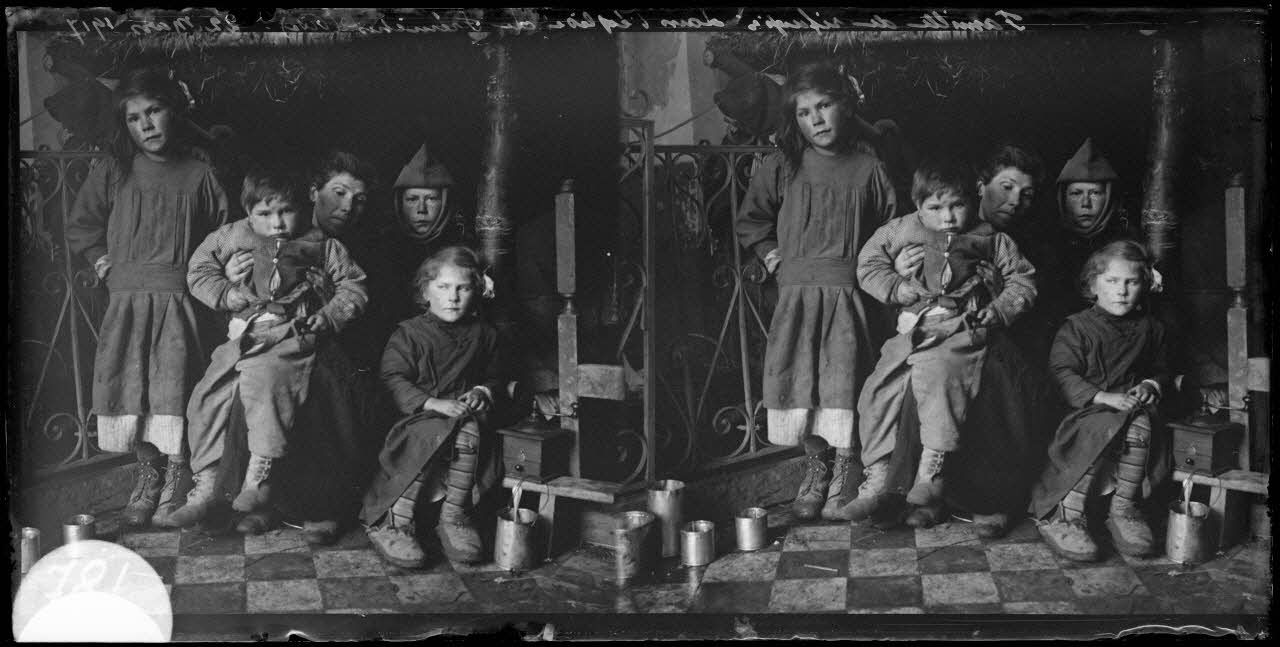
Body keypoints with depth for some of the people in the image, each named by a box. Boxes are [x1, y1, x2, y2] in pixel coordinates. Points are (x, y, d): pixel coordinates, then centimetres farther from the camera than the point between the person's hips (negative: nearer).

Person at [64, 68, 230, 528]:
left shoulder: (198, 175, 4)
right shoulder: (111, 173, 8)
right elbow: (80, 227, 19)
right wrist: (103, 261, 8)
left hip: (180, 298, -2)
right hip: (127, 299, 2)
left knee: (175, 387, -9)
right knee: (127, 385, -2)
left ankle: (176, 480, 3)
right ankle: (148, 472, 15)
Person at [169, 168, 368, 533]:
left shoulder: (321, 245, 10)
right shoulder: (233, 237, 16)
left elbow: (354, 287, 12)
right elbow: (199, 271, 21)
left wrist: (327, 317, -3)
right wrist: (225, 293, 3)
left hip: (291, 337, -4)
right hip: (243, 337, 4)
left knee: (263, 381, -31)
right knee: (207, 397, -8)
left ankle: (258, 477, -28)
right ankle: (205, 485, 3)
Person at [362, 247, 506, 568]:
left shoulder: (483, 334, 15)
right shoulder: (408, 333, 2)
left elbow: (493, 376, 26)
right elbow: (394, 381, -7)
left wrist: (481, 393, 2)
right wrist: (435, 403, -19)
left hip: (462, 414, 3)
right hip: (415, 415, -3)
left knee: (468, 433, -33)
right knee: (433, 434, -36)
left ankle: (454, 516, -21)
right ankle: (393, 522, -30)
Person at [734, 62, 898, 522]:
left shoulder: (868, 171, 5)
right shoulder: (781, 168, 7)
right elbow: (749, 221, 19)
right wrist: (771, 254, 8)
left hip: (848, 291, -1)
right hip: (796, 293, 1)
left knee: (844, 381, -8)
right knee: (796, 381, -2)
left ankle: (843, 478, 4)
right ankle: (815, 466, 16)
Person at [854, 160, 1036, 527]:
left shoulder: (990, 240, 8)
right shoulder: (902, 232, 11)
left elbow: (1023, 281, 14)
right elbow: (868, 264, 16)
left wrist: (999, 311, -3)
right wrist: (896, 287, -1)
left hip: (960, 332, -4)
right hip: (911, 332, 4)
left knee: (936, 377, -31)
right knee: (877, 390, -11)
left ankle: (930, 475, -27)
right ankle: (876, 478, -2)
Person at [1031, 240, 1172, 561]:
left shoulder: (1149, 328, 17)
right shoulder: (1077, 327, 1)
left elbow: (1161, 370, 25)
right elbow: (1063, 374, -8)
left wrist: (1150, 386, 0)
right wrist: (1104, 397, -20)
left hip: (1130, 406, 3)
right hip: (1084, 408, -3)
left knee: (1138, 427, -32)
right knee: (1106, 428, -36)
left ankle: (1124, 510, -22)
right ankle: (1062, 515, -33)